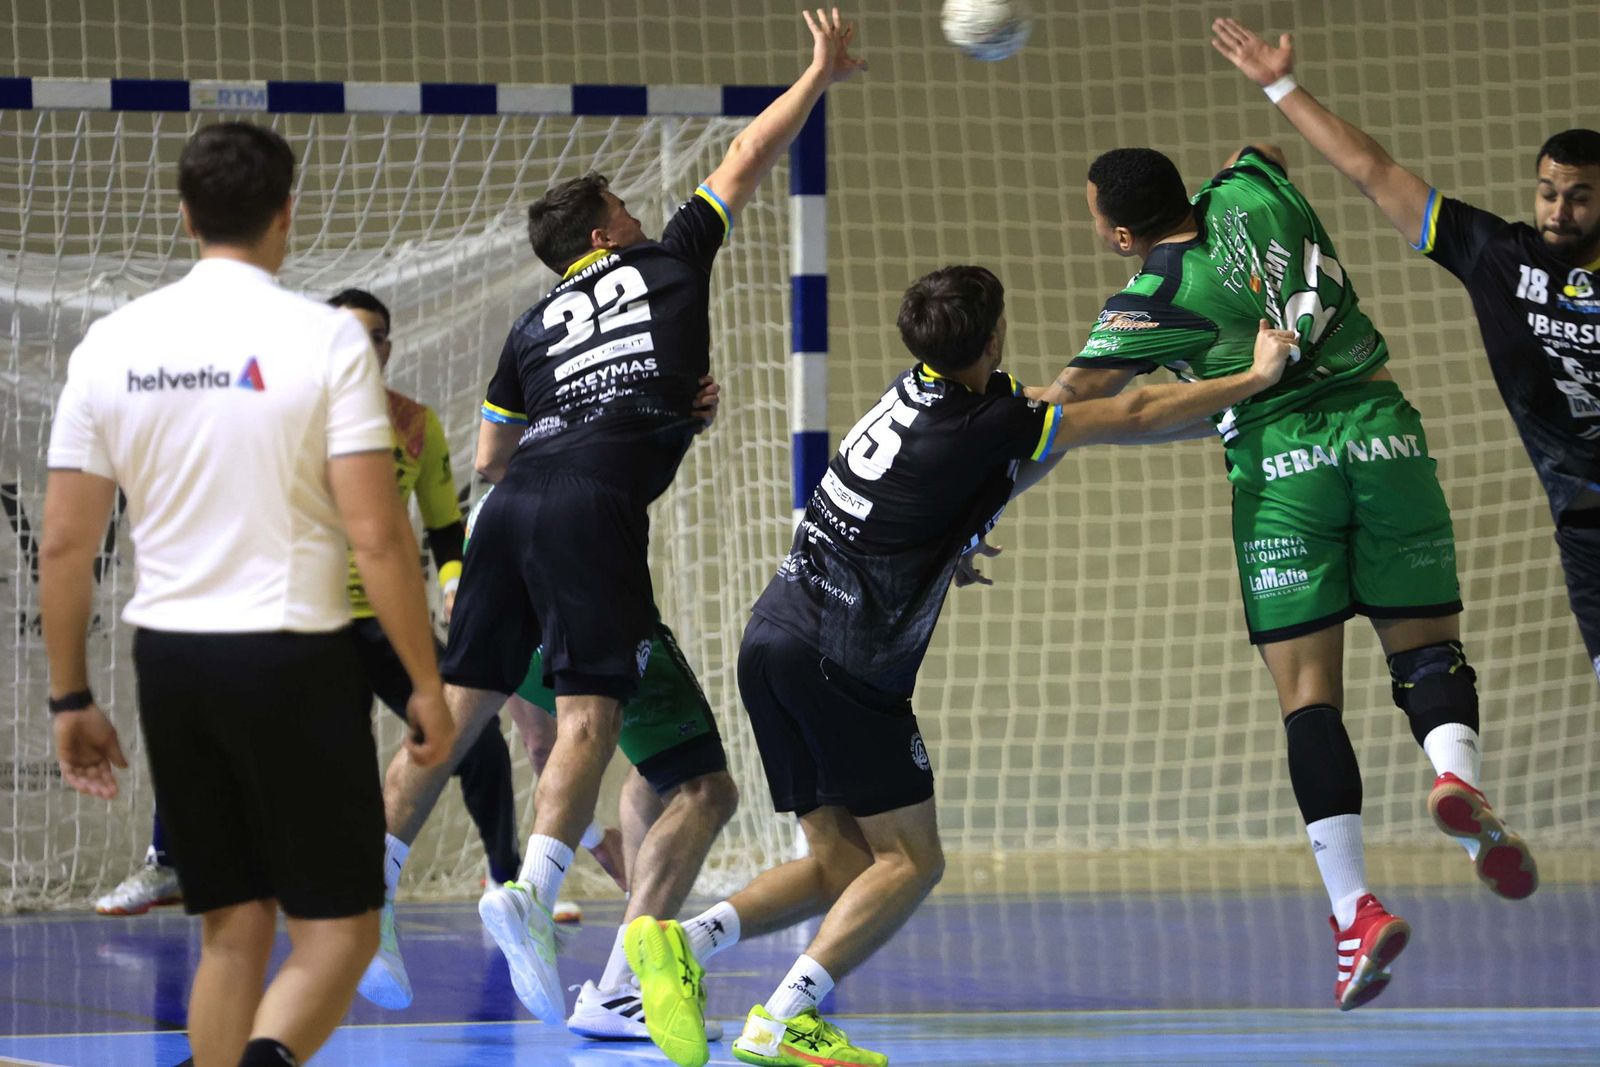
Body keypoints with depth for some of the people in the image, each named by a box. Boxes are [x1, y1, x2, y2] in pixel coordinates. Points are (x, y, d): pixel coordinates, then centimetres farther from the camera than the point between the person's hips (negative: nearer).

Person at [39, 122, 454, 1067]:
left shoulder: (113, 343, 3)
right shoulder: (323, 337, -9)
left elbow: (65, 544, 5)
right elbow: (377, 535, -12)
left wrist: (72, 700, 14)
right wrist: (429, 687, -4)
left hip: (169, 660, 4)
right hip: (294, 659, -4)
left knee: (232, 932, 14)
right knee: (337, 929, 2)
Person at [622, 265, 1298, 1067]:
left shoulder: (925, 389, 13)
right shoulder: (980, 425, -9)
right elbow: (1130, 420, -1)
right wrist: (1255, 380, 10)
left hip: (771, 643, 8)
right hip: (838, 663, -8)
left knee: (843, 863, 11)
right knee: (909, 862, 0)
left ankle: (682, 941, -6)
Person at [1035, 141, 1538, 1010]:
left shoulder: (1154, 301, -7)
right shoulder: (1249, 194, 6)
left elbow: (1064, 407, -2)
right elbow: (1264, 150, 33)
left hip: (1282, 464, -4)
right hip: (1381, 432, 4)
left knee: (1308, 693, -2)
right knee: (1427, 646, 11)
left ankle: (1354, 907, -12)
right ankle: (1456, 771, -23)